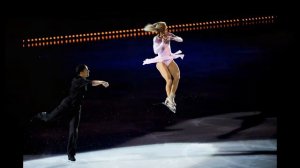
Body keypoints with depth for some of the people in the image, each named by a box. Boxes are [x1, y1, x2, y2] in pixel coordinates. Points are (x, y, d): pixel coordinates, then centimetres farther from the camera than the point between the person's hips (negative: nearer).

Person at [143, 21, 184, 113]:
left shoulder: (169, 35, -5)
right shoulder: (156, 38, -14)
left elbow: (180, 40, -4)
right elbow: (155, 51, -25)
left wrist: (173, 38, -21)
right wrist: (162, 43, -30)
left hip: (170, 60, 4)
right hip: (161, 61, -4)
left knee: (177, 76, -20)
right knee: (169, 80, -19)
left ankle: (171, 97, -9)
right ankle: (170, 100, -1)